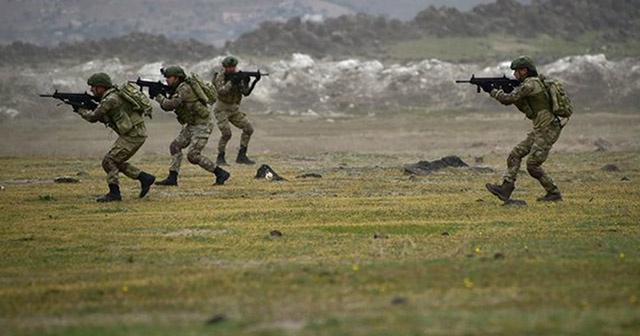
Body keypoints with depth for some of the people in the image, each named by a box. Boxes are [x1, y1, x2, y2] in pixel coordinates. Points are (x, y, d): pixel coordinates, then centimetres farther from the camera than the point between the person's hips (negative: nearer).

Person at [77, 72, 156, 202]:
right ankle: (145, 178, 18)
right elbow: (103, 118, 23)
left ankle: (114, 193, -5)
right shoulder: (113, 96, 15)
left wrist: (80, 110, 5)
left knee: (109, 161, -8)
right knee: (116, 162, 17)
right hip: (134, 133, 10)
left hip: (133, 135, -10)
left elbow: (93, 117, -15)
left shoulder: (110, 100, -17)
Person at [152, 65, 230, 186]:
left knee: (193, 155, -12)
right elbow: (167, 107, 12)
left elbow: (170, 105, -28)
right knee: (175, 146, 6)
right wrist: (160, 94, -2)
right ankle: (172, 178, 7)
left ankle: (221, 174, -5)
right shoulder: (178, 89, 11)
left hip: (202, 125, -10)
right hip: (192, 125, 10)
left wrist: (157, 96, -14)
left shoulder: (185, 89, -20)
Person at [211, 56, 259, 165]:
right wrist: (232, 82, -37)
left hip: (234, 109, 6)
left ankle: (241, 156, 2)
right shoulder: (220, 77, -13)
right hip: (222, 109, -6)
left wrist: (255, 81, -22)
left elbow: (246, 92, -7)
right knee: (226, 133, -21)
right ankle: (220, 158, -4)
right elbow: (221, 91, -29)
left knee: (248, 129, -5)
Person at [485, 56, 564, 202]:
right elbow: (524, 108, 22)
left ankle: (554, 193, 3)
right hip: (539, 130, 10)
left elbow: (508, 99, -18)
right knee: (515, 154, 6)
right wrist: (507, 89, 11)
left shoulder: (530, 84, -16)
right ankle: (505, 189, 1)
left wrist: (493, 91, 1)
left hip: (547, 130, -10)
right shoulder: (534, 83, 16)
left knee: (532, 164, -9)